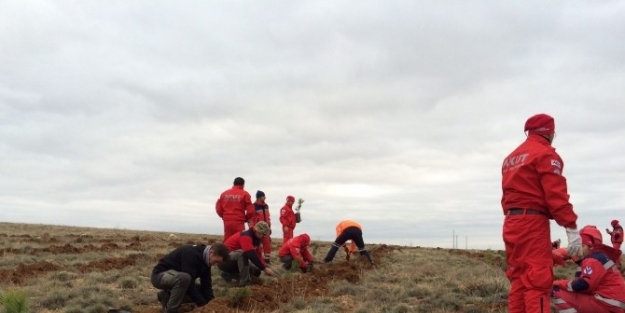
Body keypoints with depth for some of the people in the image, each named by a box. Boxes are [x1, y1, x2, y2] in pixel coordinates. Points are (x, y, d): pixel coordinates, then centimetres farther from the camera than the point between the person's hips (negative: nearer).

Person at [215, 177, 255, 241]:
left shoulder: (224, 193, 10)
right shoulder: (244, 194, -2)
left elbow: (218, 208, 7)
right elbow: (250, 210, -7)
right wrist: (246, 219, 11)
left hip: (227, 222, 4)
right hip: (239, 222, -4)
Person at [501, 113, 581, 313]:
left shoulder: (511, 158, 21)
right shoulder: (545, 153, -4)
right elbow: (556, 194, -14)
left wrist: (514, 217, 16)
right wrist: (572, 228, -16)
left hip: (511, 222, 8)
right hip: (533, 221, -8)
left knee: (519, 279, 10)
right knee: (538, 280, -11)